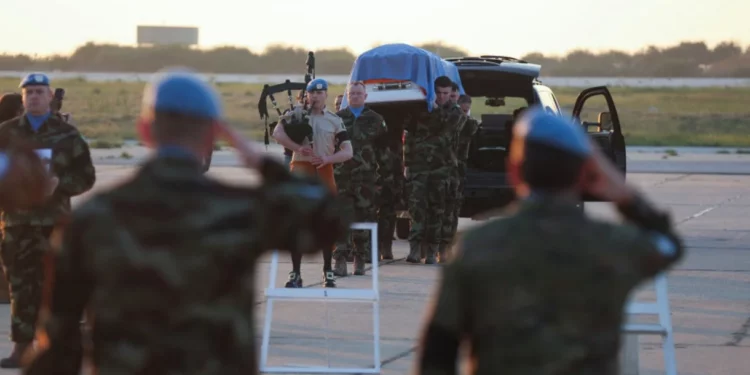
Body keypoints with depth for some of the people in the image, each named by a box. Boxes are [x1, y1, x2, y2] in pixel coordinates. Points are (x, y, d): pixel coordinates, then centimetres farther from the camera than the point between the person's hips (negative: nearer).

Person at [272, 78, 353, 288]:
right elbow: (277, 133, -10)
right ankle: (295, 273, 0)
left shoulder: (335, 121, 8)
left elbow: (347, 152, 1)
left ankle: (328, 272, 15)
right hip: (300, 170, -1)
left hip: (324, 172, 2)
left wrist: (328, 158, -17)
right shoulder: (296, 115, 5)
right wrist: (297, 147, -23)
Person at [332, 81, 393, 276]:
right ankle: (340, 260, -7)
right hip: (341, 177, 0)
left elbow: (384, 151, 11)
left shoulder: (375, 120, 9)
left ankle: (360, 260, 12)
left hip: (366, 179, 0)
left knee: (364, 219, 3)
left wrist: (387, 177, 7)